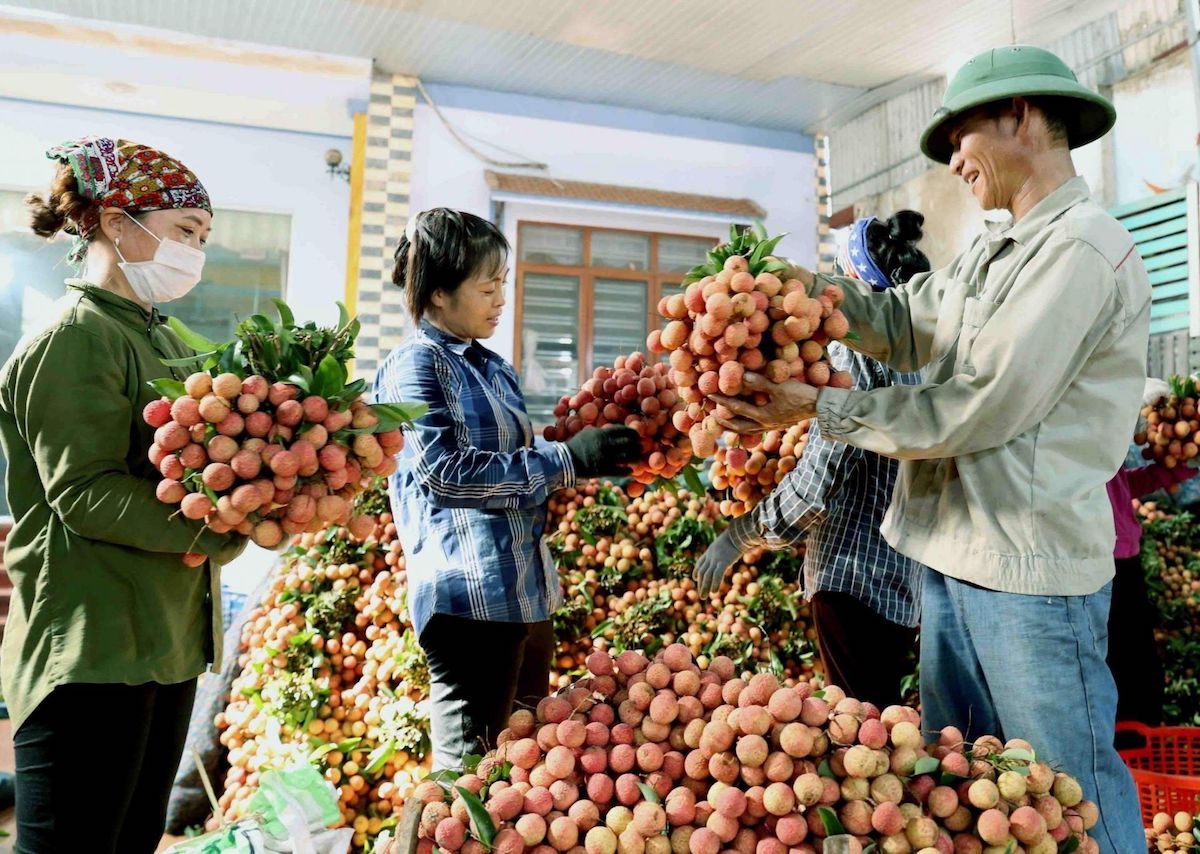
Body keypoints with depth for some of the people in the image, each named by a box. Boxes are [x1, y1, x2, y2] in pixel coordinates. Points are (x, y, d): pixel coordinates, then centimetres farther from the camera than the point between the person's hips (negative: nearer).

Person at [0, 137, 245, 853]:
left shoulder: (160, 339, 16)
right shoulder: (73, 340, -12)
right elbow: (86, 494, -20)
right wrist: (224, 525, -22)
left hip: (168, 643, 9)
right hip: (91, 652, -9)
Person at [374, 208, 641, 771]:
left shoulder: (494, 368, 16)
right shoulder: (416, 365, -8)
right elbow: (445, 472, -18)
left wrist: (592, 452, 6)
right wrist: (567, 460, -18)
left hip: (526, 590, 9)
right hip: (471, 596, -8)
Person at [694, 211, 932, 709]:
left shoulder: (855, 349, -14)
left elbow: (819, 479, -20)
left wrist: (735, 538, -9)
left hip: (855, 574, -9)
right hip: (908, 577, 9)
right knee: (884, 715, 19)